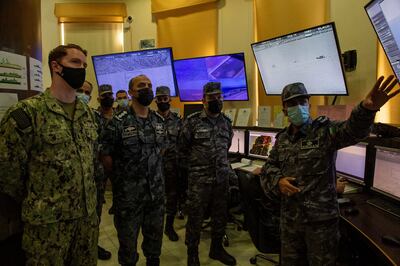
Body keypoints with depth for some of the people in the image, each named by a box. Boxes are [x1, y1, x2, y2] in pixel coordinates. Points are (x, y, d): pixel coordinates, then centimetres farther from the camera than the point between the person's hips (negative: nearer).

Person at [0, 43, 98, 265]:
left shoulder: (87, 113, 7)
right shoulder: (26, 112, -14)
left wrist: (85, 201, 14)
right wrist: (35, 204, 1)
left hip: (88, 216, 6)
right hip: (48, 222, -5)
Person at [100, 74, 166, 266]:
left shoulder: (159, 121, 4)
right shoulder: (118, 122, -13)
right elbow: (106, 157, -7)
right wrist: (121, 179, 1)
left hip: (156, 192, 5)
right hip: (128, 194, -4)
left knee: (155, 236, 20)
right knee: (128, 240, 14)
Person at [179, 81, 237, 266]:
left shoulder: (227, 122, 8)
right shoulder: (192, 121, -8)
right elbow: (182, 148, 1)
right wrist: (197, 162, 7)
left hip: (222, 178, 5)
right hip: (199, 179, -4)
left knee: (220, 216, 16)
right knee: (195, 218, 5)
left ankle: (216, 249, 36)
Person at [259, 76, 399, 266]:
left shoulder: (324, 131, -10)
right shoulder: (282, 139, 5)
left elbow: (352, 130, -31)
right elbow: (268, 169, 10)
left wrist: (367, 109, -53)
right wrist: (278, 181, -12)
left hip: (321, 218, -4)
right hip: (289, 217, 4)